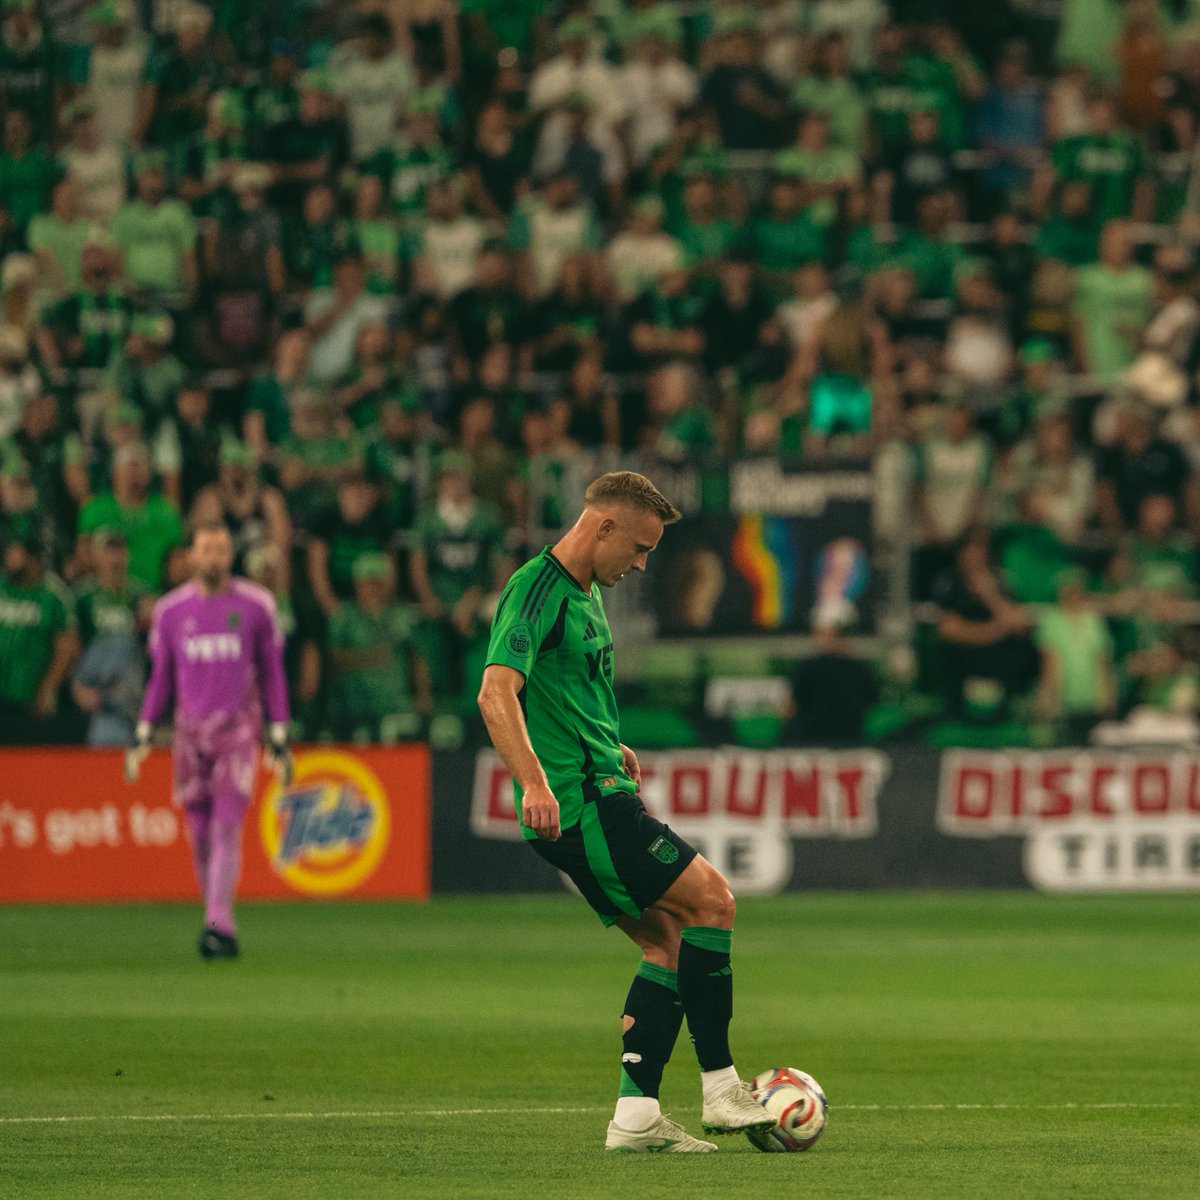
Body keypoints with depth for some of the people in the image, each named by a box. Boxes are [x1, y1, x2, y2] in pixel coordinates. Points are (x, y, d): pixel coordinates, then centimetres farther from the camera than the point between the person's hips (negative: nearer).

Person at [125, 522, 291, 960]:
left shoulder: (256, 606, 3)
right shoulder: (170, 611, 8)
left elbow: (272, 674, 8)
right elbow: (161, 678, 15)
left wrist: (279, 739, 4)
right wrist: (143, 735, 8)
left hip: (238, 727, -2)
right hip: (190, 728, 2)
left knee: (227, 826, -14)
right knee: (200, 833, 2)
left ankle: (219, 925, -21)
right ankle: (219, 927, 11)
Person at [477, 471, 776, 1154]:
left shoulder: (585, 596, 18)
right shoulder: (537, 590, -14)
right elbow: (496, 693, -28)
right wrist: (534, 782, -38)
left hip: (598, 796, 10)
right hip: (576, 804, -10)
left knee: (668, 940, 6)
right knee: (711, 898, -12)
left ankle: (636, 1116, 3)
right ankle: (721, 1090, -8)